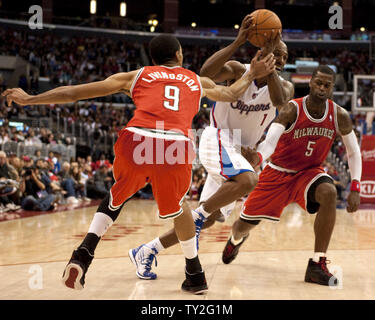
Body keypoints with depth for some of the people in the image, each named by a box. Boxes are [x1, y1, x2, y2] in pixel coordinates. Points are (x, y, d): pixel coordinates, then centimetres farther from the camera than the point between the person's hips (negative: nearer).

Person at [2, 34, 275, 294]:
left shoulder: (136, 76, 27)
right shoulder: (198, 82, 31)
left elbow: (74, 93, 25)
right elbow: (231, 94, 52)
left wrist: (28, 99, 33)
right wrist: (253, 75, 69)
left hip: (137, 139, 0)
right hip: (176, 146, 0)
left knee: (118, 195, 30)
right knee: (177, 206, 29)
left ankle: (83, 256, 14)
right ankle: (195, 275, 34)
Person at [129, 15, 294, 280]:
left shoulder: (284, 86, 3)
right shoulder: (239, 71, -6)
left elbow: (279, 100, -23)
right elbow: (206, 73, -26)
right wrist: (238, 43, -31)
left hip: (239, 151, 6)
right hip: (218, 139, -6)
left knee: (209, 219, 3)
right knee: (249, 181, -36)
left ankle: (146, 252, 12)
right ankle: (199, 213, -14)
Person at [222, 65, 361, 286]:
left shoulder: (339, 116, -13)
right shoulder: (292, 110, -23)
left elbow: (354, 153, -1)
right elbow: (270, 140, -37)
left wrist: (355, 189, -12)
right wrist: (258, 157, -60)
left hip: (309, 171, 2)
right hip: (278, 172, -1)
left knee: (329, 193, -34)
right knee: (244, 225, 5)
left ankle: (317, 266, -25)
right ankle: (236, 240, 49)